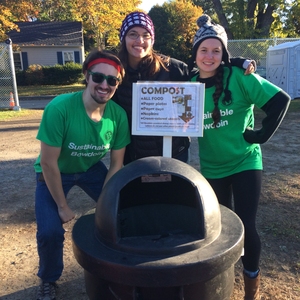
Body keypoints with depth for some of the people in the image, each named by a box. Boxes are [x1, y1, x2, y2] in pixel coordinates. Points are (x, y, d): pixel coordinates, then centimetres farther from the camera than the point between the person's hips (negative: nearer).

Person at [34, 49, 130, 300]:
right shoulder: (59, 108, -33)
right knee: (50, 231, -16)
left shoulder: (119, 115, -20)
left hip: (91, 168, 4)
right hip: (55, 173, -3)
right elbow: (48, 163, -25)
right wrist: (62, 206, -16)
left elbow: (116, 165, -9)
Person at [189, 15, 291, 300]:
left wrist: (262, 134, -14)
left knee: (246, 225, -3)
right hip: (211, 167, 4)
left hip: (244, 162, -3)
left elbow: (281, 100, -14)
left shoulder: (239, 77, -14)